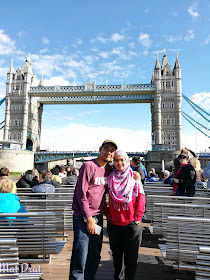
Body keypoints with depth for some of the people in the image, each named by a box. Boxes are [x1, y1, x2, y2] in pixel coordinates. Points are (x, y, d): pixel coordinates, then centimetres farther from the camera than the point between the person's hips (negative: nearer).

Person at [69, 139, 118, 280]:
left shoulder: (109, 169, 8)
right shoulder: (89, 166, -13)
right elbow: (81, 194, -15)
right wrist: (89, 219, -14)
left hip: (98, 217, 6)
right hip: (83, 217, -6)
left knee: (95, 254, 15)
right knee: (81, 255, -1)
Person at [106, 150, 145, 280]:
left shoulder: (134, 178, -5)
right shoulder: (110, 179, 2)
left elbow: (141, 199, -4)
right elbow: (107, 199, 11)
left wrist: (137, 218, -7)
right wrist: (107, 213, 3)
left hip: (131, 223, -3)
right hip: (114, 223, 3)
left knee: (131, 257, 5)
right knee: (116, 255, 20)